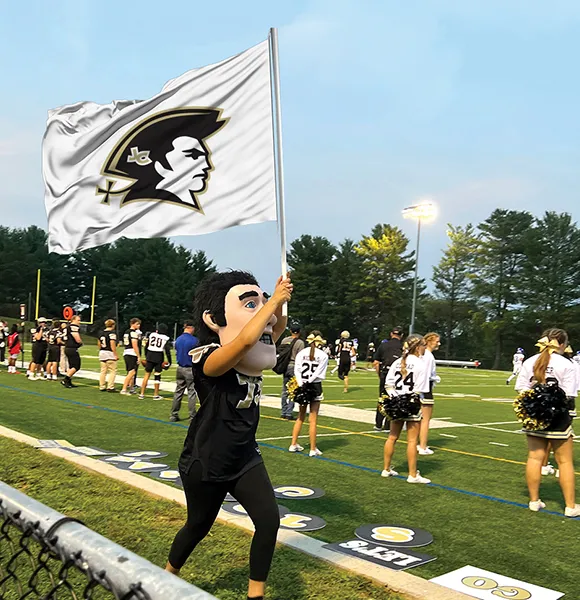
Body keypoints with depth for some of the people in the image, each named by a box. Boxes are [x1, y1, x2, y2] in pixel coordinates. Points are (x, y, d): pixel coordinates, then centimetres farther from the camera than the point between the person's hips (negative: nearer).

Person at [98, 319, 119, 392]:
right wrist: (116, 355, -12)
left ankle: (102, 387, 18)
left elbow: (99, 344, 16)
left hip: (102, 353, 7)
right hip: (110, 353, -7)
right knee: (112, 371, 0)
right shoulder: (112, 333, -12)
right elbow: (112, 346, -16)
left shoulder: (101, 333, 10)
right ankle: (110, 387, -2)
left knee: (103, 371, 14)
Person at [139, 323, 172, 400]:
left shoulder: (151, 335, 6)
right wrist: (169, 361, -2)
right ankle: (156, 395, 10)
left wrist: (146, 356, 22)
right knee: (157, 376, 5)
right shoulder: (165, 338, -3)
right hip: (159, 357, -3)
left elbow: (146, 346, 12)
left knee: (147, 374, 10)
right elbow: (167, 350, -7)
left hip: (150, 356, 3)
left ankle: (142, 394, 10)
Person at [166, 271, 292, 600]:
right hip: (205, 462, -6)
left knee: (269, 520, -6)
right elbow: (246, 338, -46)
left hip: (245, 458, 6)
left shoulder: (249, 359, -3)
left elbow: (276, 327, 10)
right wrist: (272, 300, -35)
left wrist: (280, 302, -11)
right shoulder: (209, 359, -27)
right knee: (199, 525, 16)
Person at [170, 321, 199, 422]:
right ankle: (192, 416, 4)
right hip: (191, 369, -6)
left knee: (178, 392, 13)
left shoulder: (177, 340, 5)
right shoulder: (194, 340, -15)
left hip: (180, 368, 6)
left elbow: (176, 354, 13)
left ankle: (173, 415, 18)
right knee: (192, 392, 1)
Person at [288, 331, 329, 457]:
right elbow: (319, 373, -12)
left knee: (300, 417, 17)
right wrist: (310, 381, -7)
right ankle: (313, 449, 8)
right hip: (315, 386, -3)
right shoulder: (323, 355, -6)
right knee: (313, 420, 3)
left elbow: (297, 370, -6)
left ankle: (294, 444, 20)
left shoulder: (301, 353, 1)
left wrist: (301, 385, -10)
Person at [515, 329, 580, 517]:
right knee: (565, 461, 7)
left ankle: (534, 501, 19)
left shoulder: (529, 362, 2)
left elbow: (521, 389, 0)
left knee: (535, 457, 10)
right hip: (557, 417, -4)